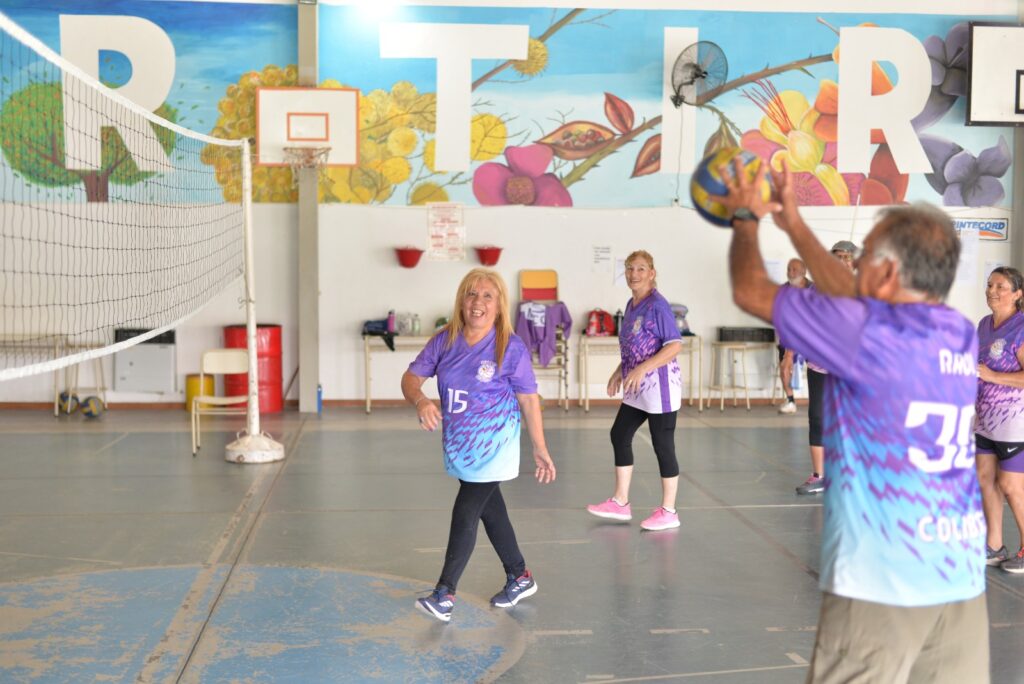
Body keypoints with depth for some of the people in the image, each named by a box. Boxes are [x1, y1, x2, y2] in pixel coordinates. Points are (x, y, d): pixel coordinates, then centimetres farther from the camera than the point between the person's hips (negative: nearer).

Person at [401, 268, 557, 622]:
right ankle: (520, 578, 35)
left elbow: (529, 399, -8)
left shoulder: (511, 347, -14)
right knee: (490, 510, 17)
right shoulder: (445, 340, -3)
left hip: (493, 447, -5)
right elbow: (411, 377, -3)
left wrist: (540, 450, -4)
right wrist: (420, 401, -26)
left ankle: (444, 594, 1)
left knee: (465, 513, -8)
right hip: (459, 444, 6)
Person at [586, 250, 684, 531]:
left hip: (659, 386, -9)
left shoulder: (657, 305, -14)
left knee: (662, 445, 0)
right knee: (620, 435, 12)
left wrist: (642, 369, -25)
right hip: (637, 388, 9)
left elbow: (674, 345, -20)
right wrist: (620, 372, 11)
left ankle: (668, 511, 12)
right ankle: (620, 502, 24)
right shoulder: (631, 305, 11)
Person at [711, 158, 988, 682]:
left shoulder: (870, 334, -12)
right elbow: (855, 300, 23)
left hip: (881, 580, -7)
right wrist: (793, 225, 28)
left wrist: (746, 219, 16)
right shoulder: (961, 336, 8)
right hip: (962, 576, 7)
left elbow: (751, 292, -1)